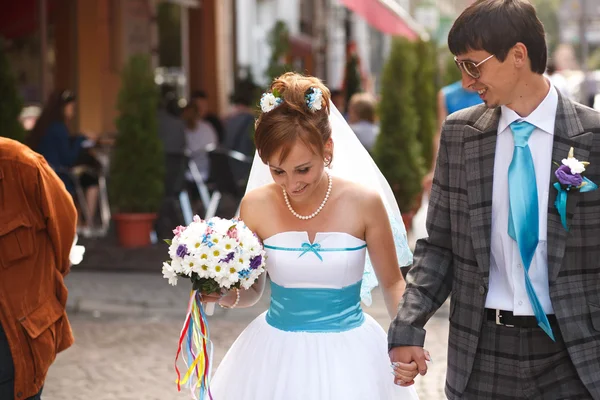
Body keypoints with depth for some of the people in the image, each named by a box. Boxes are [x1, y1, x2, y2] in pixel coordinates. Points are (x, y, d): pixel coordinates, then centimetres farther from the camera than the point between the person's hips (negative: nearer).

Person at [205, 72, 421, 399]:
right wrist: (225, 295, -16)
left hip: (348, 357, -1)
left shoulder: (364, 202, -12)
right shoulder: (256, 206, -9)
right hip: (275, 356, 1)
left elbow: (393, 285, 0)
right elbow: (251, 289, 5)